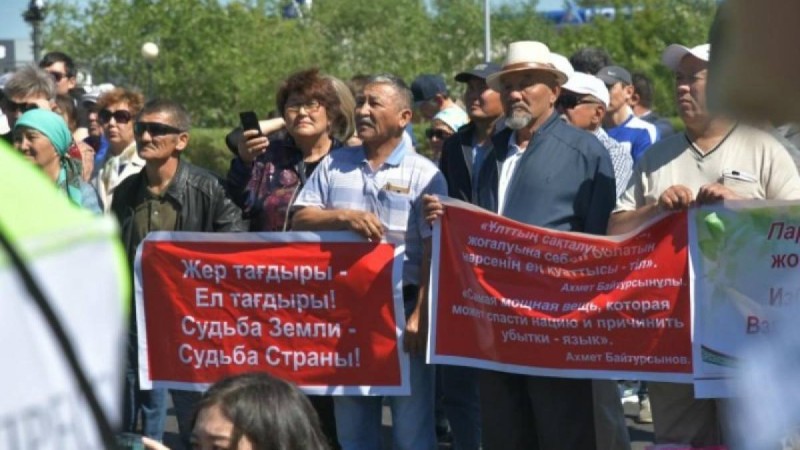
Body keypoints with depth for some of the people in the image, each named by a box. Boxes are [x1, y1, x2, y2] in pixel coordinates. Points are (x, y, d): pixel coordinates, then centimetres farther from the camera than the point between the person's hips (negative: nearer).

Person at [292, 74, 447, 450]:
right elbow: (300, 220, 5)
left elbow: (433, 252, -7)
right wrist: (345, 217, -13)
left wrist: (420, 315, -15)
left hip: (402, 307, -4)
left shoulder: (423, 175, -2)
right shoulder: (335, 165, 11)